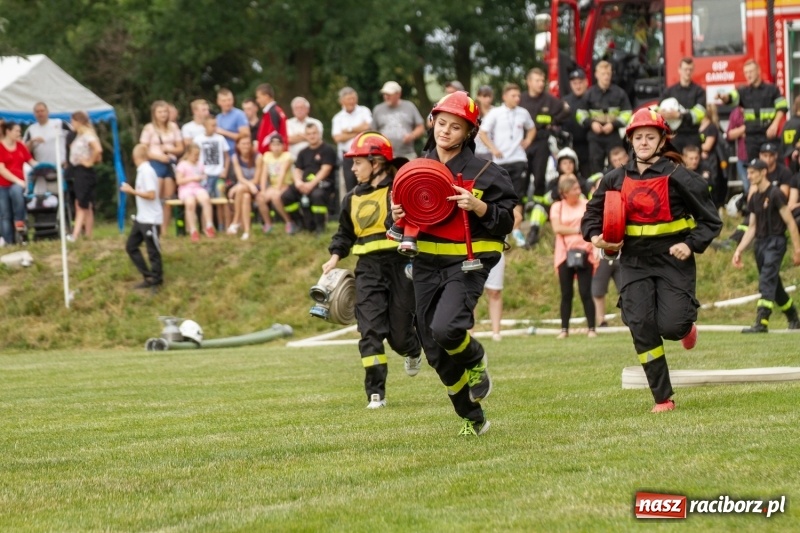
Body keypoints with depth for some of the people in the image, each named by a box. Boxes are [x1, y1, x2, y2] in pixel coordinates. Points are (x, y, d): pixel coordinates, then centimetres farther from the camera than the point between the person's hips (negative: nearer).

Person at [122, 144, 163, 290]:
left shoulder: (147, 171, -19)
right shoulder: (142, 170, 10)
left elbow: (151, 195, -24)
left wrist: (132, 191, -19)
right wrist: (131, 190, 12)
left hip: (151, 220, -10)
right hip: (141, 218, 10)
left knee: (153, 252, 0)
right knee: (131, 246, 13)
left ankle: (156, 282, 10)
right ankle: (148, 278, 17)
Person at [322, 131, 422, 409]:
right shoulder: (353, 199, 13)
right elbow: (344, 233, 22)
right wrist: (335, 257, 10)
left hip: (400, 265, -4)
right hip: (368, 269, 4)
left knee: (399, 333, 3)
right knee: (370, 331, -8)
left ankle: (413, 351, 42)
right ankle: (376, 393, -6)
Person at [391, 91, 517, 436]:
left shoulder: (484, 173, -5)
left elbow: (506, 220, -5)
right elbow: (406, 217, 19)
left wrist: (478, 206, -22)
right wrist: (398, 217, -3)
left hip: (466, 264, -5)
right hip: (426, 265, 5)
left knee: (445, 329, -28)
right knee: (436, 353, 7)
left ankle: (475, 359, 9)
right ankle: (473, 419, 25)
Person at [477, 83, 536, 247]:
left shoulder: (523, 113, 6)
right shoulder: (495, 113, -4)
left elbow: (532, 128, 25)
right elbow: (482, 133, -2)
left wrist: (527, 141, 8)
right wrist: (493, 148, -10)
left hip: (519, 159, 2)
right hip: (500, 160, -2)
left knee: (519, 195, -4)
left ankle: (516, 229, 1)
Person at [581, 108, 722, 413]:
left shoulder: (677, 177, -6)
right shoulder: (616, 180, 5)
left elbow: (710, 220, -2)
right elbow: (593, 213, 18)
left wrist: (691, 245, -17)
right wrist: (595, 236, -3)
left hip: (673, 259, -3)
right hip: (634, 261, 3)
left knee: (671, 326, -13)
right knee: (641, 327, -8)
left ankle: (686, 326, 28)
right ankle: (662, 398, 0)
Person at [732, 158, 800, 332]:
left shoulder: (775, 194, -10)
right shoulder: (754, 198, 13)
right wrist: (739, 250, 11)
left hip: (775, 241, -8)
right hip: (760, 242, 8)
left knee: (767, 281, -18)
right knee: (774, 285, 14)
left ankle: (762, 322, -25)